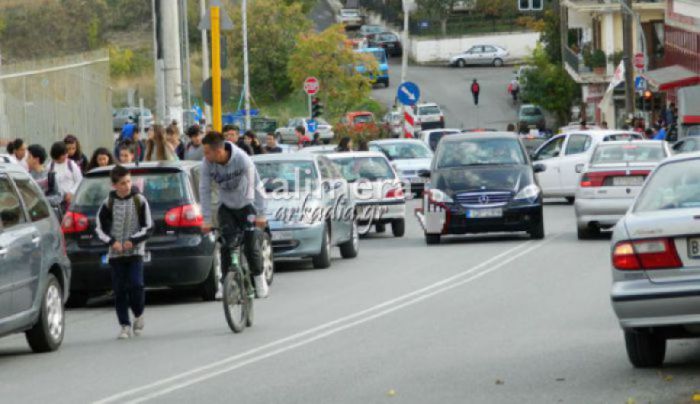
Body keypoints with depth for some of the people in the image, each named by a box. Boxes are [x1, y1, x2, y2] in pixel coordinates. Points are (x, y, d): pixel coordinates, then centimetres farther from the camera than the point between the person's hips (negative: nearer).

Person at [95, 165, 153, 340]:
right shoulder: (108, 203, 1)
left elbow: (148, 227, 1)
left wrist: (133, 240, -11)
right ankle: (125, 325, 6)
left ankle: (138, 315, 12)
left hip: (135, 251, -1)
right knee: (119, 290, -1)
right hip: (116, 253, 1)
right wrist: (112, 242, -8)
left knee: (135, 285, -13)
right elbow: (100, 227, 7)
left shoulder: (139, 200, -1)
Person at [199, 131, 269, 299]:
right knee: (226, 245, -7)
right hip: (226, 207, 2)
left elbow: (256, 186, -23)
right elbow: (205, 190, -16)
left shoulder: (242, 159, -30)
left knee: (250, 243, -5)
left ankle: (259, 278, 16)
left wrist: (261, 214, -21)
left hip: (245, 205, -2)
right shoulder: (207, 163, -23)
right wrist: (206, 219, -16)